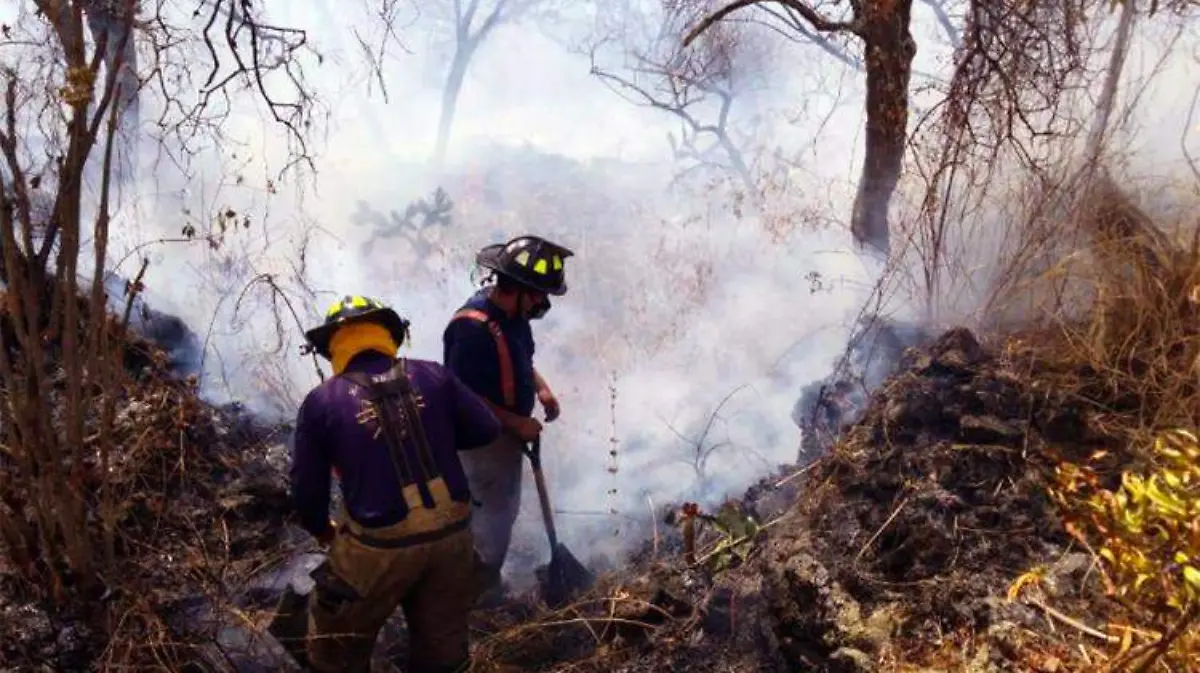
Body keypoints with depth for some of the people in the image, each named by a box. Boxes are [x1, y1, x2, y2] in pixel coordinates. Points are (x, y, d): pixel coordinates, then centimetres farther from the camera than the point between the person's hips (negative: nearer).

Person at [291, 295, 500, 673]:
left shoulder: (322, 402, -7)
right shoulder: (433, 377, -2)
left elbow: (306, 486, 0)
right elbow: (487, 430, 3)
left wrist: (320, 530, 20)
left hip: (380, 546, -3)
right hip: (452, 533, 3)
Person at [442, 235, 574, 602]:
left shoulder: (513, 313, -3)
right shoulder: (472, 328, -31)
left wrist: (541, 387, -2)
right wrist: (518, 423, -23)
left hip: (507, 433, 10)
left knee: (504, 510, 24)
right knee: (492, 518, 4)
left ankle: (485, 584, 44)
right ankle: (483, 595, 25)